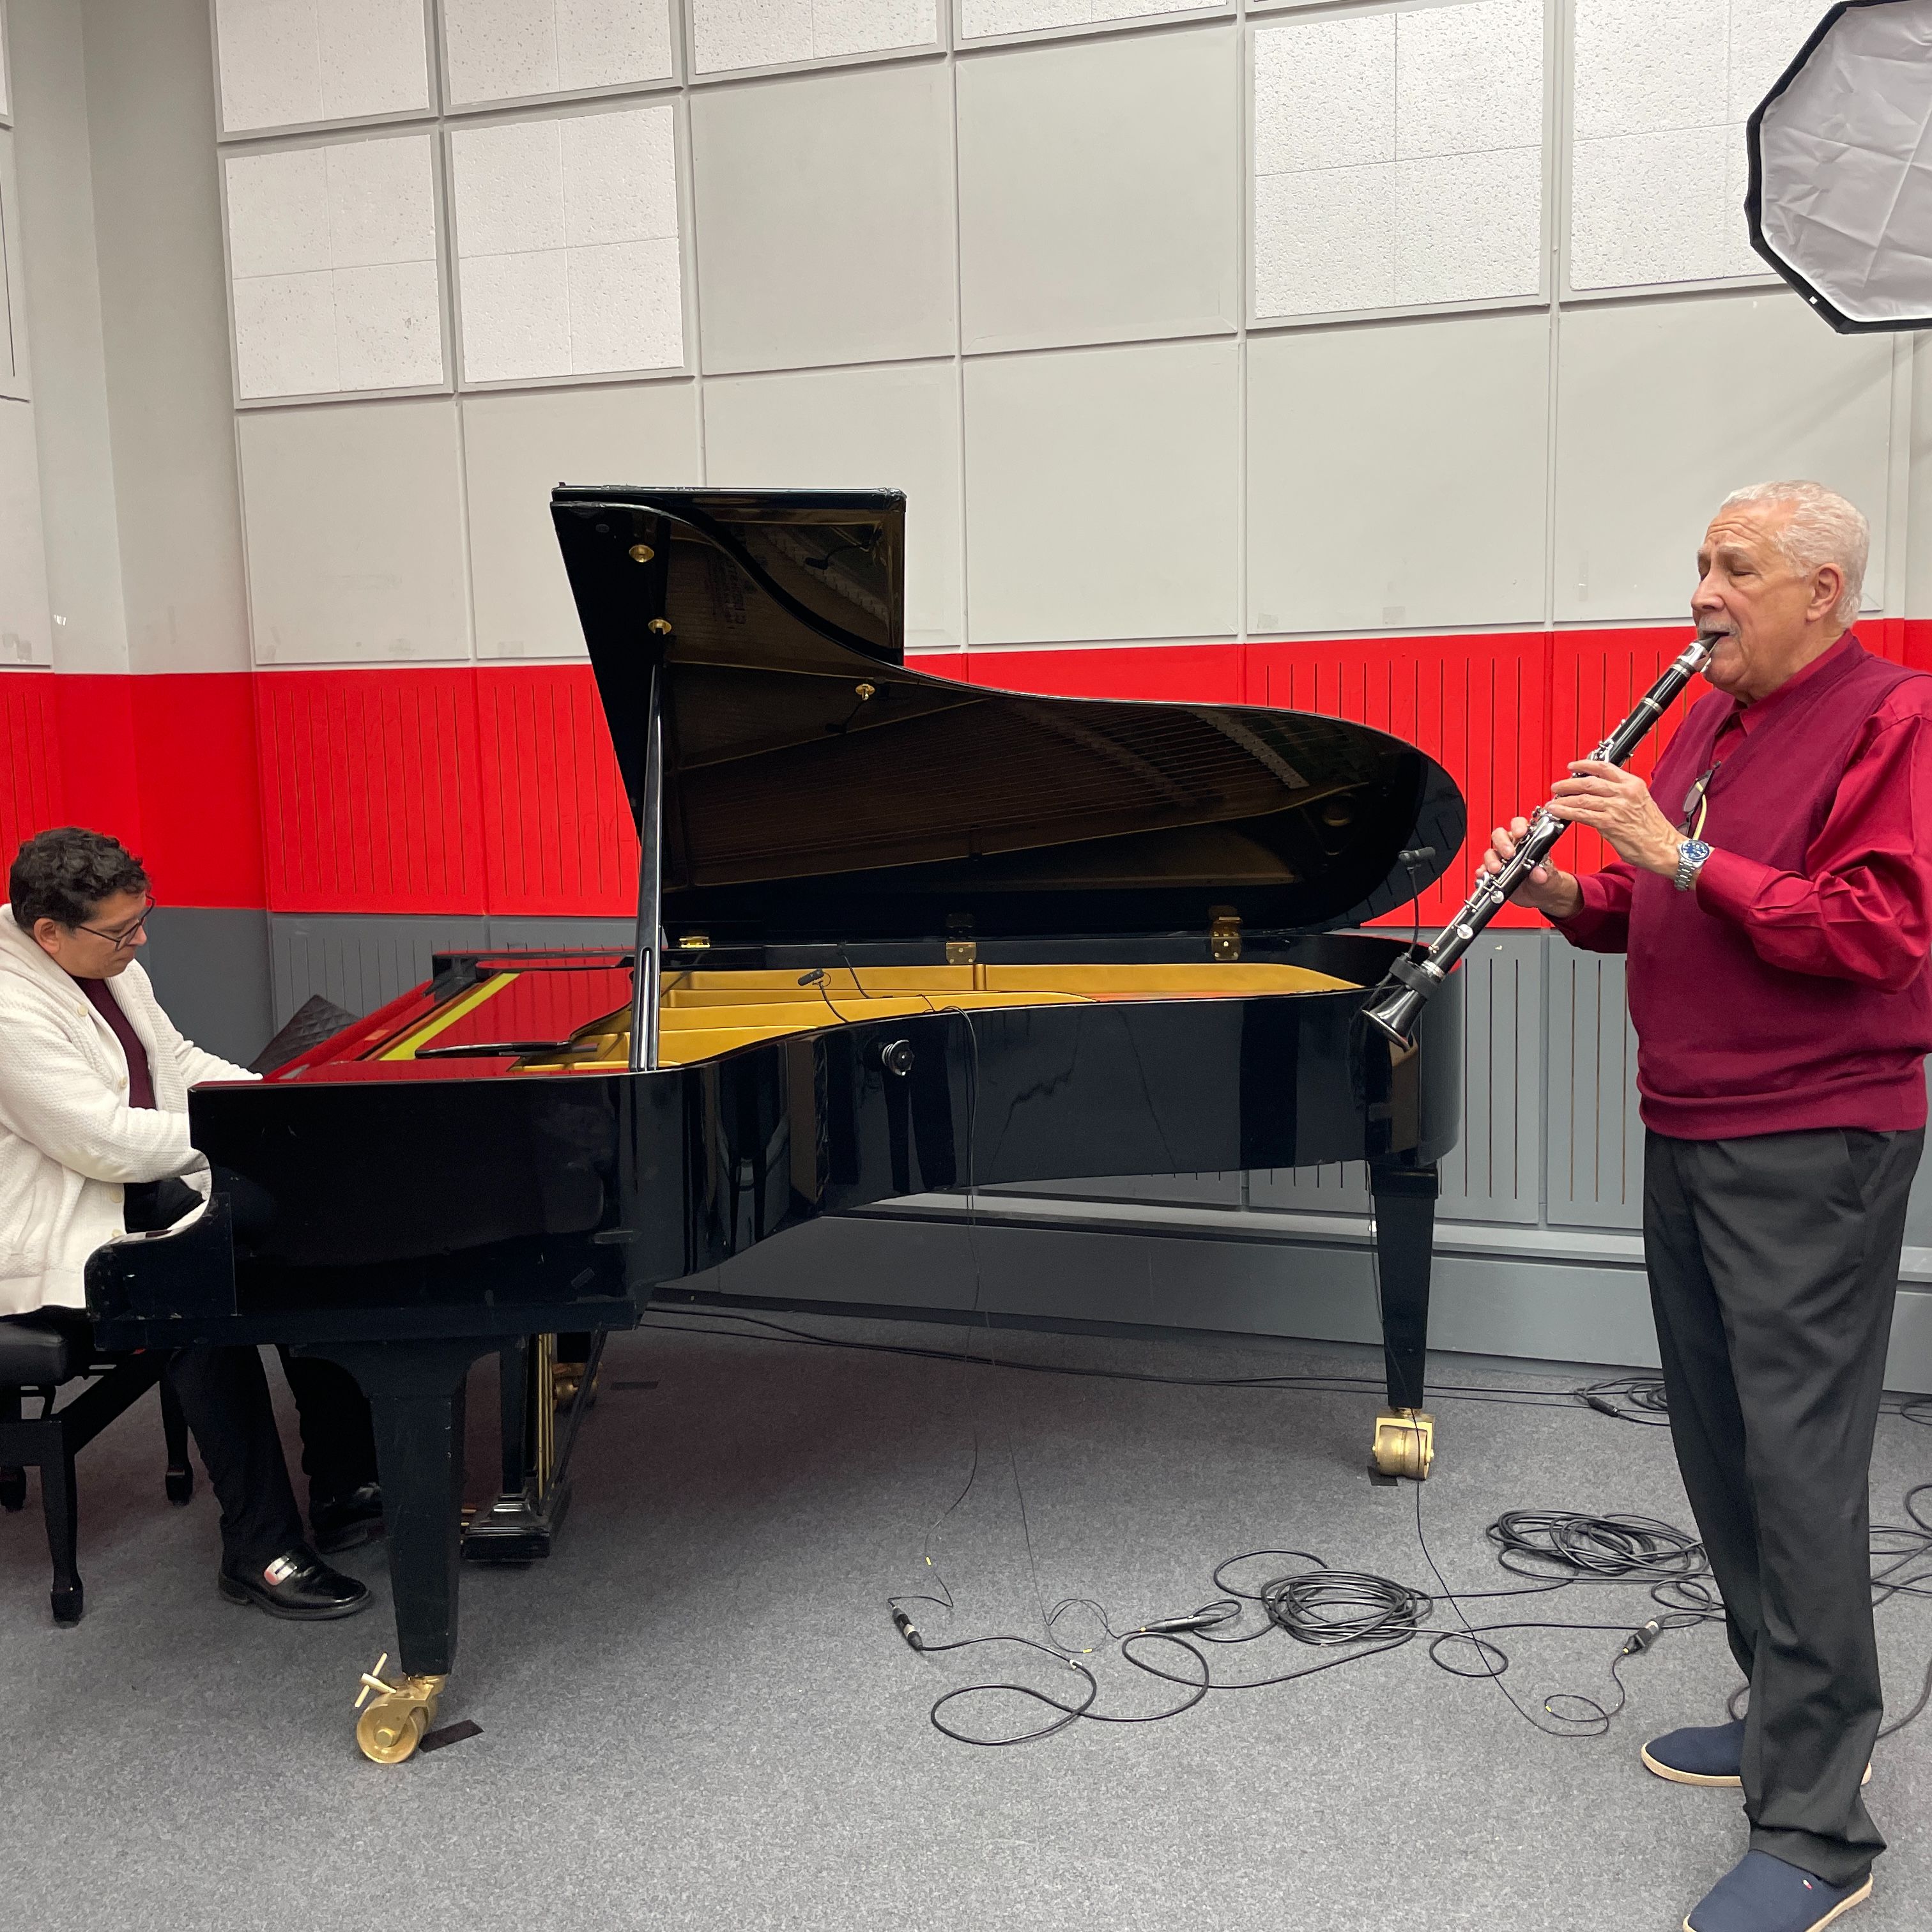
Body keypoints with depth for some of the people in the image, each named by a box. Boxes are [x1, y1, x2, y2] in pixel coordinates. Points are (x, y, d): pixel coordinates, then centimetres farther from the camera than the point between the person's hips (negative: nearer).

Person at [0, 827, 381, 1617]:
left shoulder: (110, 968, 5)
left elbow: (179, 1062, 17)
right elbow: (108, 1143, -28)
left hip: (145, 1193, 9)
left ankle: (344, 1488, 0)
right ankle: (259, 1550, -19)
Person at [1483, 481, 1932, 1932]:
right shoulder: (1707, 726, 15)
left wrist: (1680, 854, -24)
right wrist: (1566, 896, -1)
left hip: (1813, 1147, -9)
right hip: (1688, 1135, 9)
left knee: (1800, 1465, -7)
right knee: (1719, 1444, 16)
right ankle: (1789, 1712, 32)